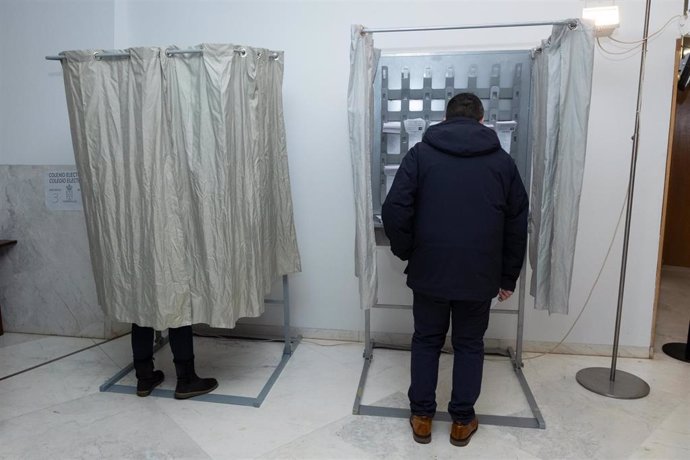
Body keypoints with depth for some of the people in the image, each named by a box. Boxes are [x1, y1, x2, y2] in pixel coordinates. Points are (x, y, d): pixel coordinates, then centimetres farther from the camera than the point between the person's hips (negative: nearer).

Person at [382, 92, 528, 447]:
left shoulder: (420, 153, 1)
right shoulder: (502, 161, 7)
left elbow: (394, 211, -8)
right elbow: (517, 226, 9)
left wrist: (406, 253, 6)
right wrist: (508, 277, 16)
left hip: (429, 271, -1)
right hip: (479, 275, 1)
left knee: (426, 341, 15)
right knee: (470, 345, 17)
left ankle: (421, 417, 24)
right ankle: (462, 421, 27)